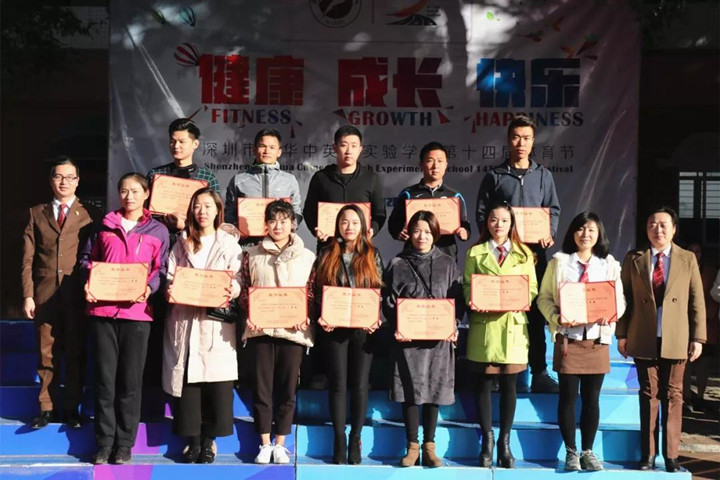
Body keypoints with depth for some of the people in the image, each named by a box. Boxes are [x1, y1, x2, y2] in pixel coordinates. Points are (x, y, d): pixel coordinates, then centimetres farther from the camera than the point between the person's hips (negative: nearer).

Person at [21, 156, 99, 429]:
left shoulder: (89, 214, 5)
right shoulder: (37, 213, 10)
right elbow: (28, 259, 6)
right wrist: (28, 295, -2)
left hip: (77, 294, -1)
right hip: (45, 294, 1)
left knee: (76, 353, 5)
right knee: (47, 354, 6)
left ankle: (72, 409, 15)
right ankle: (46, 408, 15)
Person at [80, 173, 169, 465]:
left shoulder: (158, 231, 9)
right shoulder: (104, 226, 13)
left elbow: (161, 268, 5)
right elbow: (87, 258, 16)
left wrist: (149, 288, -14)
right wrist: (88, 284, -1)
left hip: (136, 311, -1)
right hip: (103, 310, 2)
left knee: (130, 380, 1)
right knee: (105, 378, 3)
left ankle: (125, 444, 9)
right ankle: (104, 443, 11)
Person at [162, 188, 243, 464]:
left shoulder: (230, 244, 8)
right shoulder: (182, 244, 16)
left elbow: (237, 279, 2)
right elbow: (170, 275, 10)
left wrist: (233, 290, -20)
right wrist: (170, 290, -12)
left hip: (216, 320, -2)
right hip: (184, 319, 2)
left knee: (216, 381, -5)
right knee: (186, 379, 1)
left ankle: (209, 441, 5)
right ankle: (192, 440, 10)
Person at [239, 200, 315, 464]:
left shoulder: (307, 257, 6)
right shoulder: (252, 254, 8)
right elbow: (244, 289, 8)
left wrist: (304, 316, -10)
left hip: (293, 329, 0)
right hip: (260, 328, 0)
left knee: (287, 388, 5)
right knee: (261, 387, 4)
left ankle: (280, 444, 16)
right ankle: (264, 444, 14)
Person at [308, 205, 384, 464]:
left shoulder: (373, 255, 7)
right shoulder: (327, 255, 6)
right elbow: (316, 290, 5)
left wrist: (377, 320, -7)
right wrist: (321, 318, -8)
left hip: (364, 328, 0)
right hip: (334, 328, 0)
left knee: (359, 385, 2)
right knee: (338, 384, 1)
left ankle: (355, 440, 11)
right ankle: (339, 440, 8)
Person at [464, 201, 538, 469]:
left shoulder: (523, 254, 11)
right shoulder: (476, 253, 9)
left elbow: (532, 288, 7)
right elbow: (467, 286, 4)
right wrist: (474, 301, -16)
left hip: (513, 324, 1)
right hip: (484, 324, -1)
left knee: (509, 385, 4)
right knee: (484, 383, 2)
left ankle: (505, 442, 13)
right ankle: (487, 440, 12)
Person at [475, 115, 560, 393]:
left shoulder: (543, 175, 13)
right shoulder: (495, 176, 8)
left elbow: (553, 209, 12)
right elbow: (481, 213, 7)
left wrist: (549, 233, -6)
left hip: (534, 251, 1)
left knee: (535, 311, 2)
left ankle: (539, 372, 6)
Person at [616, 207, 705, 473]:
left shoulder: (688, 259, 4)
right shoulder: (633, 259, 4)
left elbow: (696, 301, 3)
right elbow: (624, 298, 5)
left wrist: (698, 338, -1)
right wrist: (621, 334, 0)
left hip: (676, 341, 0)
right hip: (644, 340, 0)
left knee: (672, 396, 5)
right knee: (648, 395, 6)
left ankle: (671, 454, 12)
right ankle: (648, 453, 13)